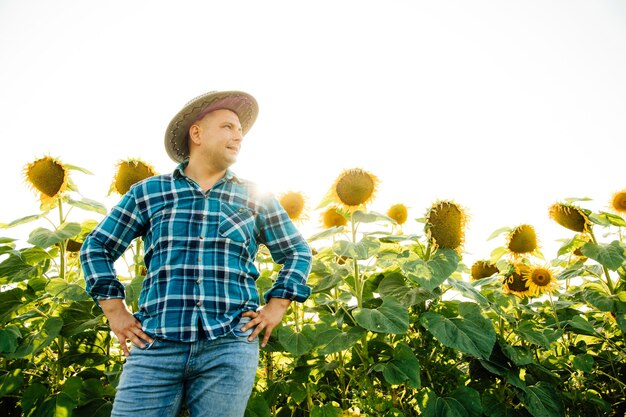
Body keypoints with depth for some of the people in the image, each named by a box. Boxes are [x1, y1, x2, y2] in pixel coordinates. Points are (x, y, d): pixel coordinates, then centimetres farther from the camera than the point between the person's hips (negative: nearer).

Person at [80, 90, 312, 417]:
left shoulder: (255, 198, 11)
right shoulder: (149, 192, 9)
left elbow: (298, 252, 17)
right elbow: (96, 246, 14)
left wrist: (276, 307, 6)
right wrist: (115, 311, 6)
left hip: (230, 347, 1)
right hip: (156, 345, 0)